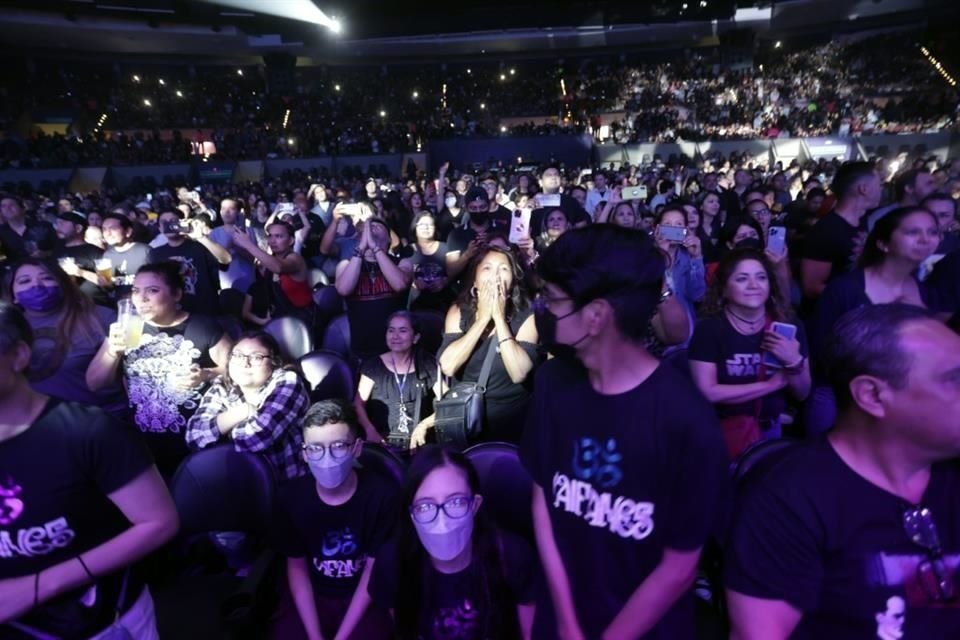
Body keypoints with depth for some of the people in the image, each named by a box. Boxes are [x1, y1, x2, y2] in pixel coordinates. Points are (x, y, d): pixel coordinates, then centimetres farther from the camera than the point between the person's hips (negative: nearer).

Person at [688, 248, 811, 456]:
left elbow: (802, 395, 1)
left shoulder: (788, 325, -3)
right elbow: (707, 393, -21)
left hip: (771, 429, 4)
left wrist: (794, 361, -19)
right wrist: (771, 384, -15)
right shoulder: (709, 328, -15)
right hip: (722, 431, -4)